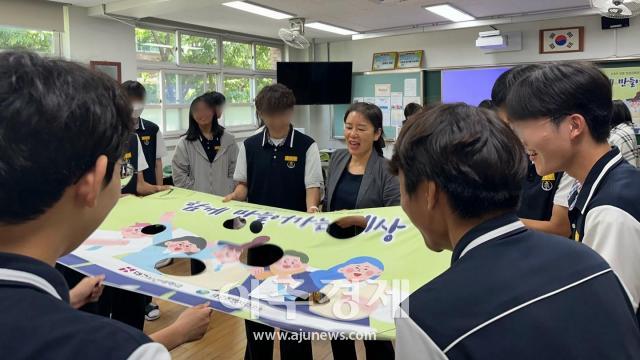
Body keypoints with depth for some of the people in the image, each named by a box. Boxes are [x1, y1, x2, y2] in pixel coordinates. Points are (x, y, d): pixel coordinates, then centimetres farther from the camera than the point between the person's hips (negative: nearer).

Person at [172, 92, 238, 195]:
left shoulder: (228, 139, 7)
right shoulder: (184, 143, 3)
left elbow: (235, 171, 6)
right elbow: (179, 177, 0)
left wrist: (228, 193, -5)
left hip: (225, 199, 1)